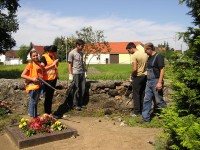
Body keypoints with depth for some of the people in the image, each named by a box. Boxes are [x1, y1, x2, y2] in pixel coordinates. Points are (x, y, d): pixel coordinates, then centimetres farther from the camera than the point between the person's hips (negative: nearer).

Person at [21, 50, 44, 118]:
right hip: (32, 85, -7)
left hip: (39, 85, 7)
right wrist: (32, 78, -18)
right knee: (33, 101, -2)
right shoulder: (30, 64, -8)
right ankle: (32, 117, 7)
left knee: (36, 101, 16)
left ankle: (35, 116, 27)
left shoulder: (39, 64, 10)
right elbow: (22, 75, -11)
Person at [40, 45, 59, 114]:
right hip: (47, 79, -7)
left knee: (51, 96, 12)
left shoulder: (53, 56, 12)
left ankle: (49, 112, 20)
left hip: (53, 78, 7)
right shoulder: (44, 57, -10)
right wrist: (52, 65, -21)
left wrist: (56, 61, 1)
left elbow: (56, 66, 20)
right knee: (48, 96, -3)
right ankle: (46, 113, 6)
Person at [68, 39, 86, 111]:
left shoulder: (81, 53, 13)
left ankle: (80, 103, 19)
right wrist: (70, 74, -11)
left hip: (82, 73, 7)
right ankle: (75, 105, 10)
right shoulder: (71, 53, -8)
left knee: (83, 89, 7)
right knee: (76, 89, -1)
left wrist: (84, 71, 13)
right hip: (75, 74, -7)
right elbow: (69, 64, -8)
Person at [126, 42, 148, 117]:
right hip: (145, 76, 7)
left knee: (136, 95, 3)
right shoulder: (145, 54, 8)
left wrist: (132, 75, -6)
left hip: (138, 76, -7)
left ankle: (136, 112, 7)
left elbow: (134, 69, -22)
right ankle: (143, 111, 22)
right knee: (143, 95, 14)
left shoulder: (134, 55, -15)